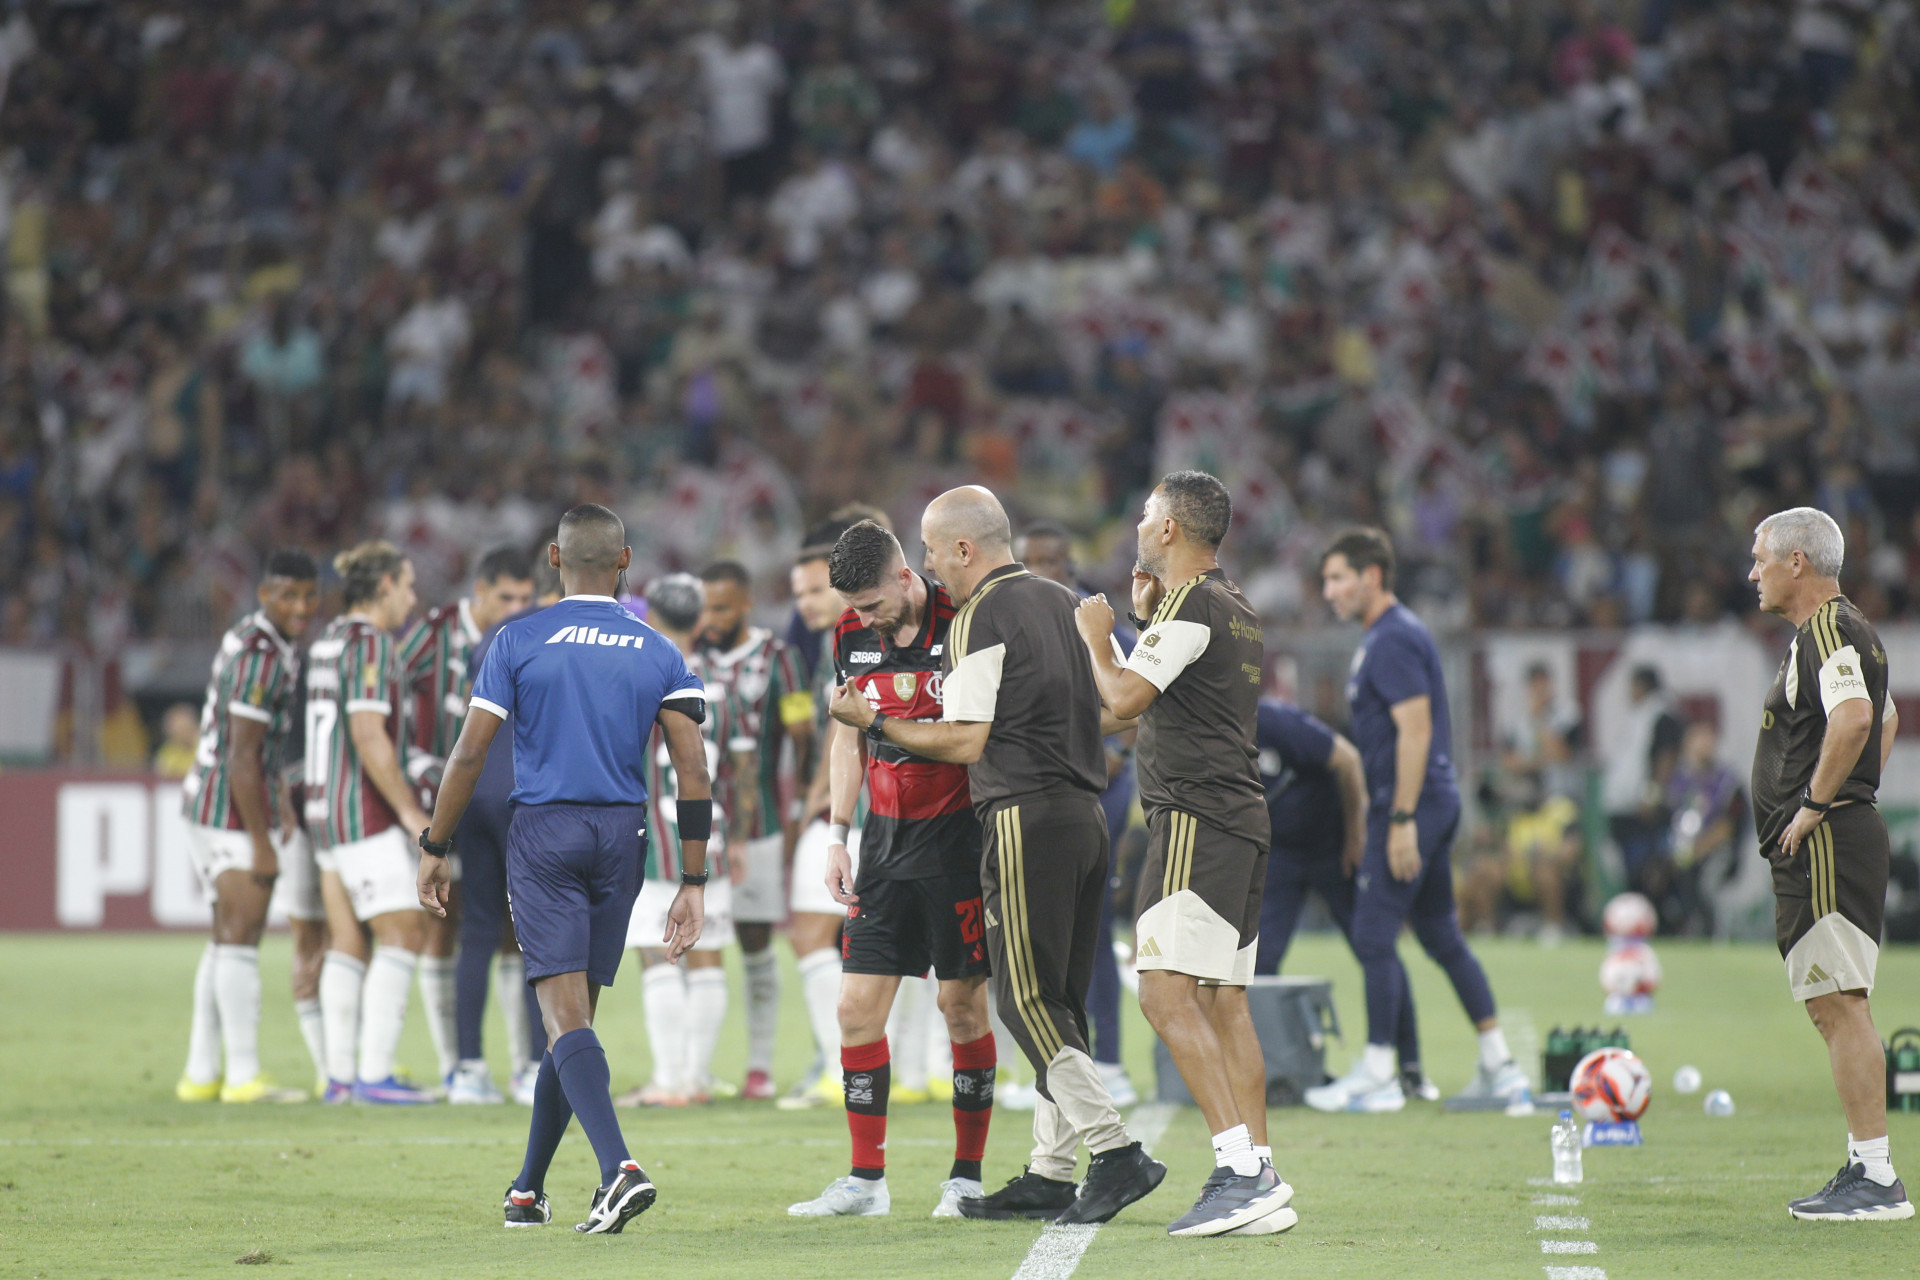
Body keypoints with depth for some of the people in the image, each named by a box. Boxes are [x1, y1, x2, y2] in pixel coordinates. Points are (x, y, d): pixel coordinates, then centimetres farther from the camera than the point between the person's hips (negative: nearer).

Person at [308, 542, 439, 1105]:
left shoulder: (329, 639, 15)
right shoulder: (369, 642, -13)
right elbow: (367, 734, -20)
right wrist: (409, 810, -17)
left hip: (326, 807, 9)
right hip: (364, 812, -9)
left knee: (347, 942, 8)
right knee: (404, 933, -8)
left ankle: (340, 1075, 6)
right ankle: (374, 1074, -12)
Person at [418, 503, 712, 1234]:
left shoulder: (518, 642, -1)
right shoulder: (659, 653, 6)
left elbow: (470, 753, -5)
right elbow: (693, 770, -1)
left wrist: (434, 850, 6)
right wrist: (693, 885, 3)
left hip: (543, 832, -3)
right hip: (622, 834, 3)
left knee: (565, 1012, -10)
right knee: (575, 1016, 13)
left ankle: (618, 1167, -30)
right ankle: (528, 1191, 22)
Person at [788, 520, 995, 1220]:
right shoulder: (853, 636, 7)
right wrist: (837, 833, 12)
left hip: (958, 836, -5)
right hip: (887, 839, 5)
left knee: (963, 1005, -2)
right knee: (858, 1006, 1)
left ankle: (968, 1176, 8)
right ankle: (865, 1181, 7)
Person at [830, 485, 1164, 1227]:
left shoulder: (981, 617, -9)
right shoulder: (1064, 604, 15)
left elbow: (965, 743, -12)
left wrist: (873, 723, -1)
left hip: (1024, 819, -8)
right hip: (1085, 816, 8)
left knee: (1025, 1000, -5)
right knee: (1057, 1004, 10)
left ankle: (1115, 1152, -14)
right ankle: (1049, 1176, 11)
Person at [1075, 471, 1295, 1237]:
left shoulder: (1190, 606, -11)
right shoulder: (1239, 613, 20)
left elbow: (1123, 699, -16)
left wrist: (1097, 634, 0)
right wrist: (1148, 620, 27)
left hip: (1197, 820, -10)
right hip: (1244, 822, 10)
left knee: (1167, 994, -14)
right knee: (1223, 1001, 10)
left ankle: (1239, 1170, -22)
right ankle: (1260, 1182, 6)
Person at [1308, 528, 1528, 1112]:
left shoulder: (1394, 641, -14)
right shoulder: (1382, 636, 17)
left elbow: (1415, 729, -21)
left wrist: (1402, 819, -23)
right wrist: (1387, 816, 24)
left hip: (1411, 803, -10)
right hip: (1435, 802, 10)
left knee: (1373, 937, -6)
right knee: (1441, 935, 13)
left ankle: (1378, 1074, -3)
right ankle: (1499, 1065, 14)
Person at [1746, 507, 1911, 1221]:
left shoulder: (1828, 631, -13)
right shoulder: (1841, 631, 20)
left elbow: (1854, 716, -30)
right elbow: (1886, 718, 34)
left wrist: (1814, 804, -21)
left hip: (1826, 845, -11)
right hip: (1814, 851, 11)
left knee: (1841, 1004, -11)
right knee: (1832, 1007, 12)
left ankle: (1877, 1179, -13)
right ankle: (1864, 1168, 14)